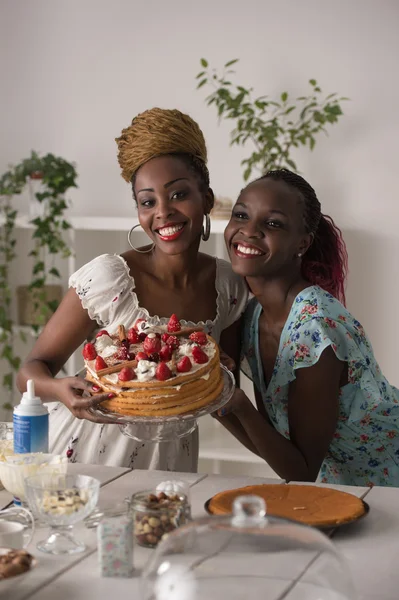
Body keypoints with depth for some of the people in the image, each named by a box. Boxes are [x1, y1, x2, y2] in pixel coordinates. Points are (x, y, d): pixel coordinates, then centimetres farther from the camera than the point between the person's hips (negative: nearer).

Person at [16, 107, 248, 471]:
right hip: (83, 455, -2)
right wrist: (60, 391, -28)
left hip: (168, 464, 2)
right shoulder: (107, 278, -15)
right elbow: (32, 370, -8)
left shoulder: (230, 287, -4)